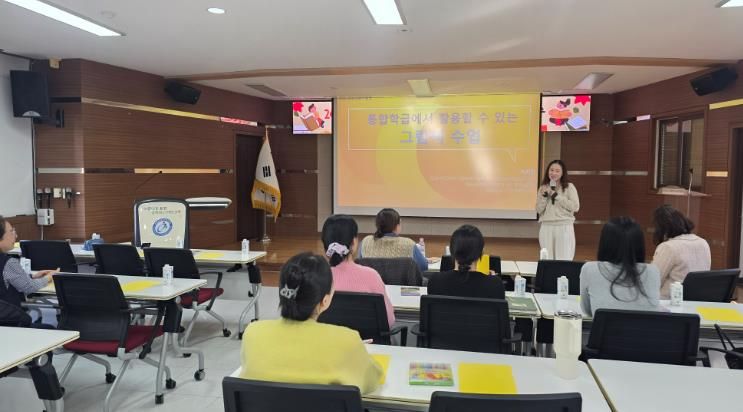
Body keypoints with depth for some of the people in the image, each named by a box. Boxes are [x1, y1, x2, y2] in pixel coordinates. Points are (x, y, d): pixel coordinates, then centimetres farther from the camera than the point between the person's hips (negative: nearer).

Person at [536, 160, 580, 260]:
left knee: (564, 260, -1)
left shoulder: (569, 187, 0)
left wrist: (557, 196, -12)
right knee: (547, 260, 9)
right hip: (546, 227, 3)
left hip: (564, 227, -3)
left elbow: (575, 207, -10)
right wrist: (544, 196, -10)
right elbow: (539, 210, 5)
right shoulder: (543, 188, 8)